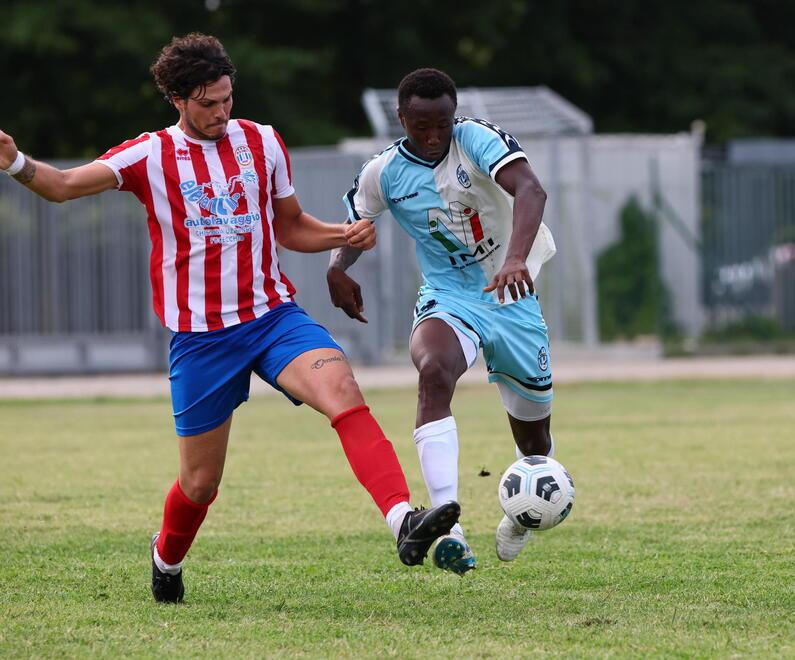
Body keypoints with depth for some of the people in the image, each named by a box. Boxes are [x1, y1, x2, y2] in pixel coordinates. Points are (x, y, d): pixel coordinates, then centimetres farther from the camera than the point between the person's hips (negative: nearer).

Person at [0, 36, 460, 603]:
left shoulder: (262, 143, 7)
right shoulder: (151, 156, -1)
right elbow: (65, 185, -9)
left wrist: (345, 236, -2)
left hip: (273, 315, 1)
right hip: (200, 337, -1)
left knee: (343, 391, -28)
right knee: (201, 481, 5)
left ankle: (405, 522, -41)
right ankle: (167, 558, 39)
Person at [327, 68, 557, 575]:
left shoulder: (478, 140, -17)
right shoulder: (384, 174, -7)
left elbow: (529, 190, -34)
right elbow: (354, 227, 11)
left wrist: (516, 258, -51)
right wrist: (338, 267, -13)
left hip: (513, 298, 0)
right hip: (448, 300, 0)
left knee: (534, 435, 11)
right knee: (434, 371, -36)